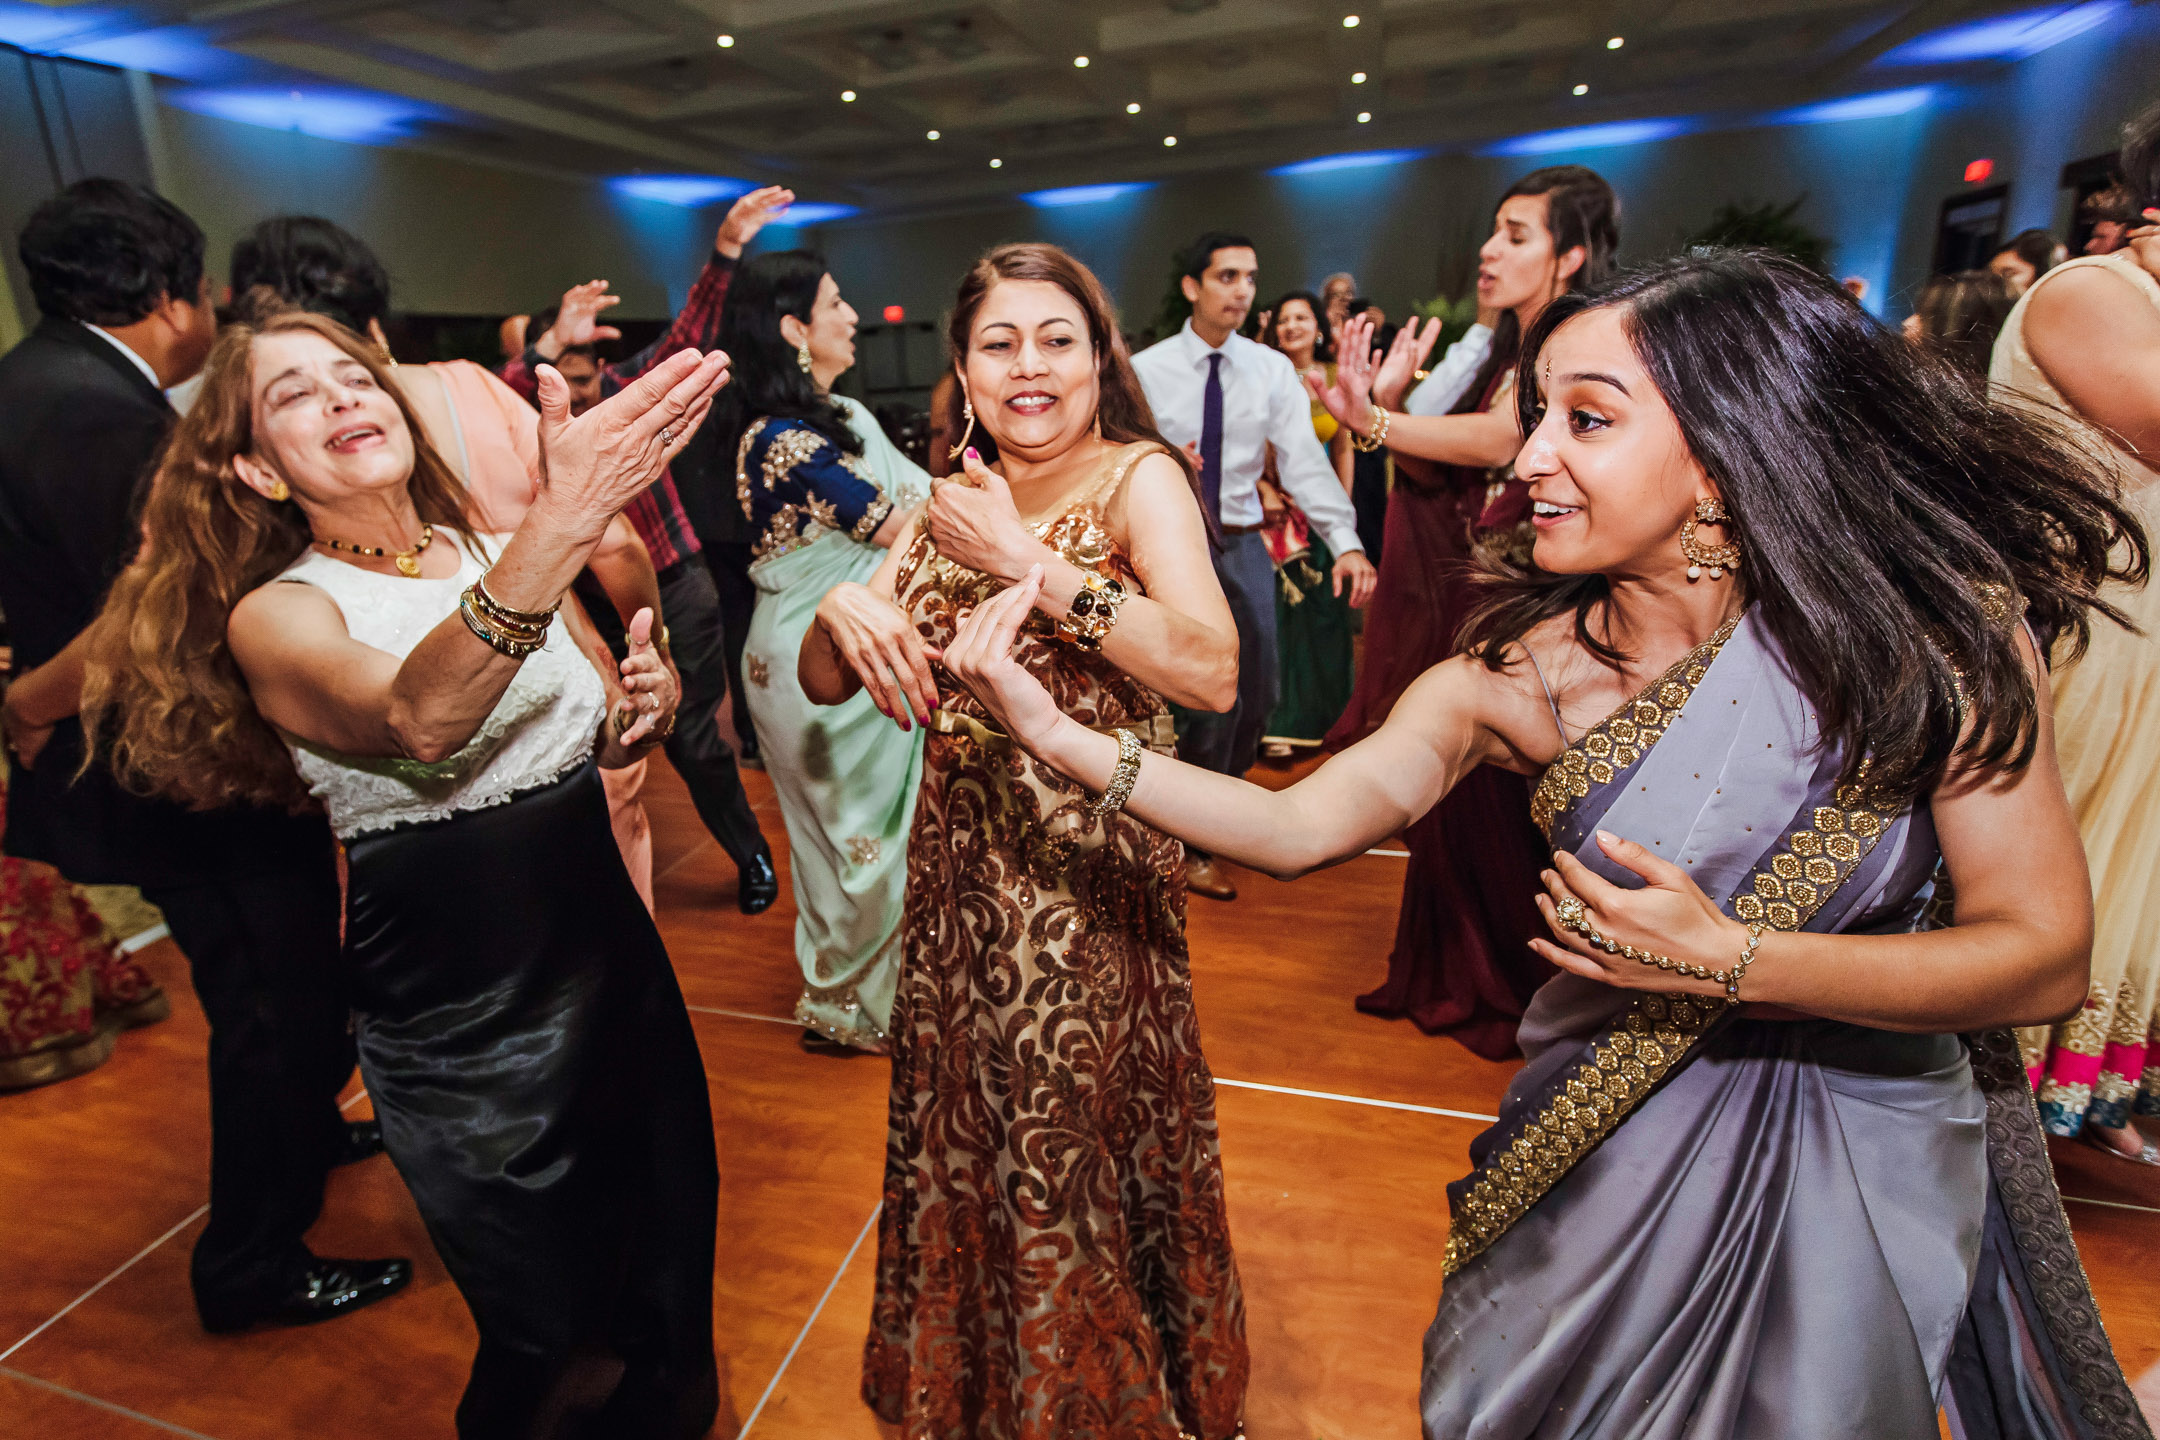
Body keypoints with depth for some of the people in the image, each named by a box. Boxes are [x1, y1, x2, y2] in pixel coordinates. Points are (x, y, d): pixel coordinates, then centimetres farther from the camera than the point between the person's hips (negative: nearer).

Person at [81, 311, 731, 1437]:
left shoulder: (496, 553, 3)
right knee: (557, 1346, 10)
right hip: (460, 1035, -5)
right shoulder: (273, 616, -11)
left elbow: (608, 730, 14)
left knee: (673, 1276, 21)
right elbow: (421, 720, -34)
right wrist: (568, 515, -47)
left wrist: (647, 702, -10)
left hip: (614, 963, 5)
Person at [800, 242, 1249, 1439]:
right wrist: (842, 611, -15)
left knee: (1084, 1147, 11)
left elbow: (1212, 673, -28)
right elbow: (823, 684, 7)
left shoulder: (1139, 477, -9)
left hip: (1091, 870, -5)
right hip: (960, 866, 6)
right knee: (965, 1131, 19)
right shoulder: (949, 502, 7)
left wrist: (1025, 560, -24)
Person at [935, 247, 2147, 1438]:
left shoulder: (1935, 630, -18)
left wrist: (1725, 962, -27)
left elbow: (2048, 956, -15)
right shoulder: (1526, 665, -17)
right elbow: (1301, 827, -21)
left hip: (1859, 1159, 0)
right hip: (1608, 1148, 1)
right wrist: (1060, 734, -31)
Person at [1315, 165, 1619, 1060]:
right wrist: (1389, 403, -5)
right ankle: (1459, 976, 28)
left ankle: (1529, 988, 21)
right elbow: (1439, 484, 9)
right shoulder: (1502, 356, 15)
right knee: (1457, 782, 11)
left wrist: (1374, 420, -22)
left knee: (1514, 800, 0)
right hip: (1468, 599, 7)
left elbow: (1501, 439, -25)